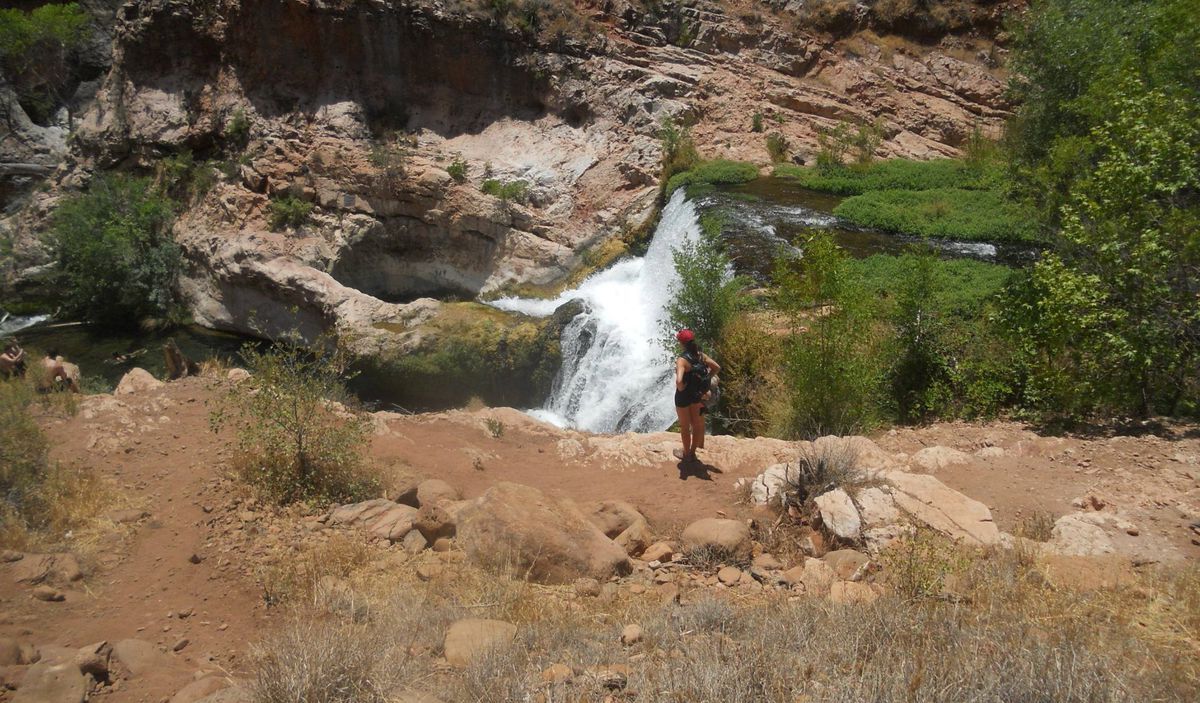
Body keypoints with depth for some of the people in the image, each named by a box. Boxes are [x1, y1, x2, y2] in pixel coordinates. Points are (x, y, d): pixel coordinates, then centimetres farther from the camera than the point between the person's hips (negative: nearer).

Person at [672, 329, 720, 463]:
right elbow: (717, 368, 1)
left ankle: (686, 454, 32)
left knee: (685, 426, 15)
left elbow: (679, 381, -41)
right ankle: (693, 452, 39)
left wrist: (681, 389, -21)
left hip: (684, 395, -6)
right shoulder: (700, 355, -8)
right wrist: (706, 379, 6)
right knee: (696, 424, 22)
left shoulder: (682, 360, -29)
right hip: (698, 394, 6)